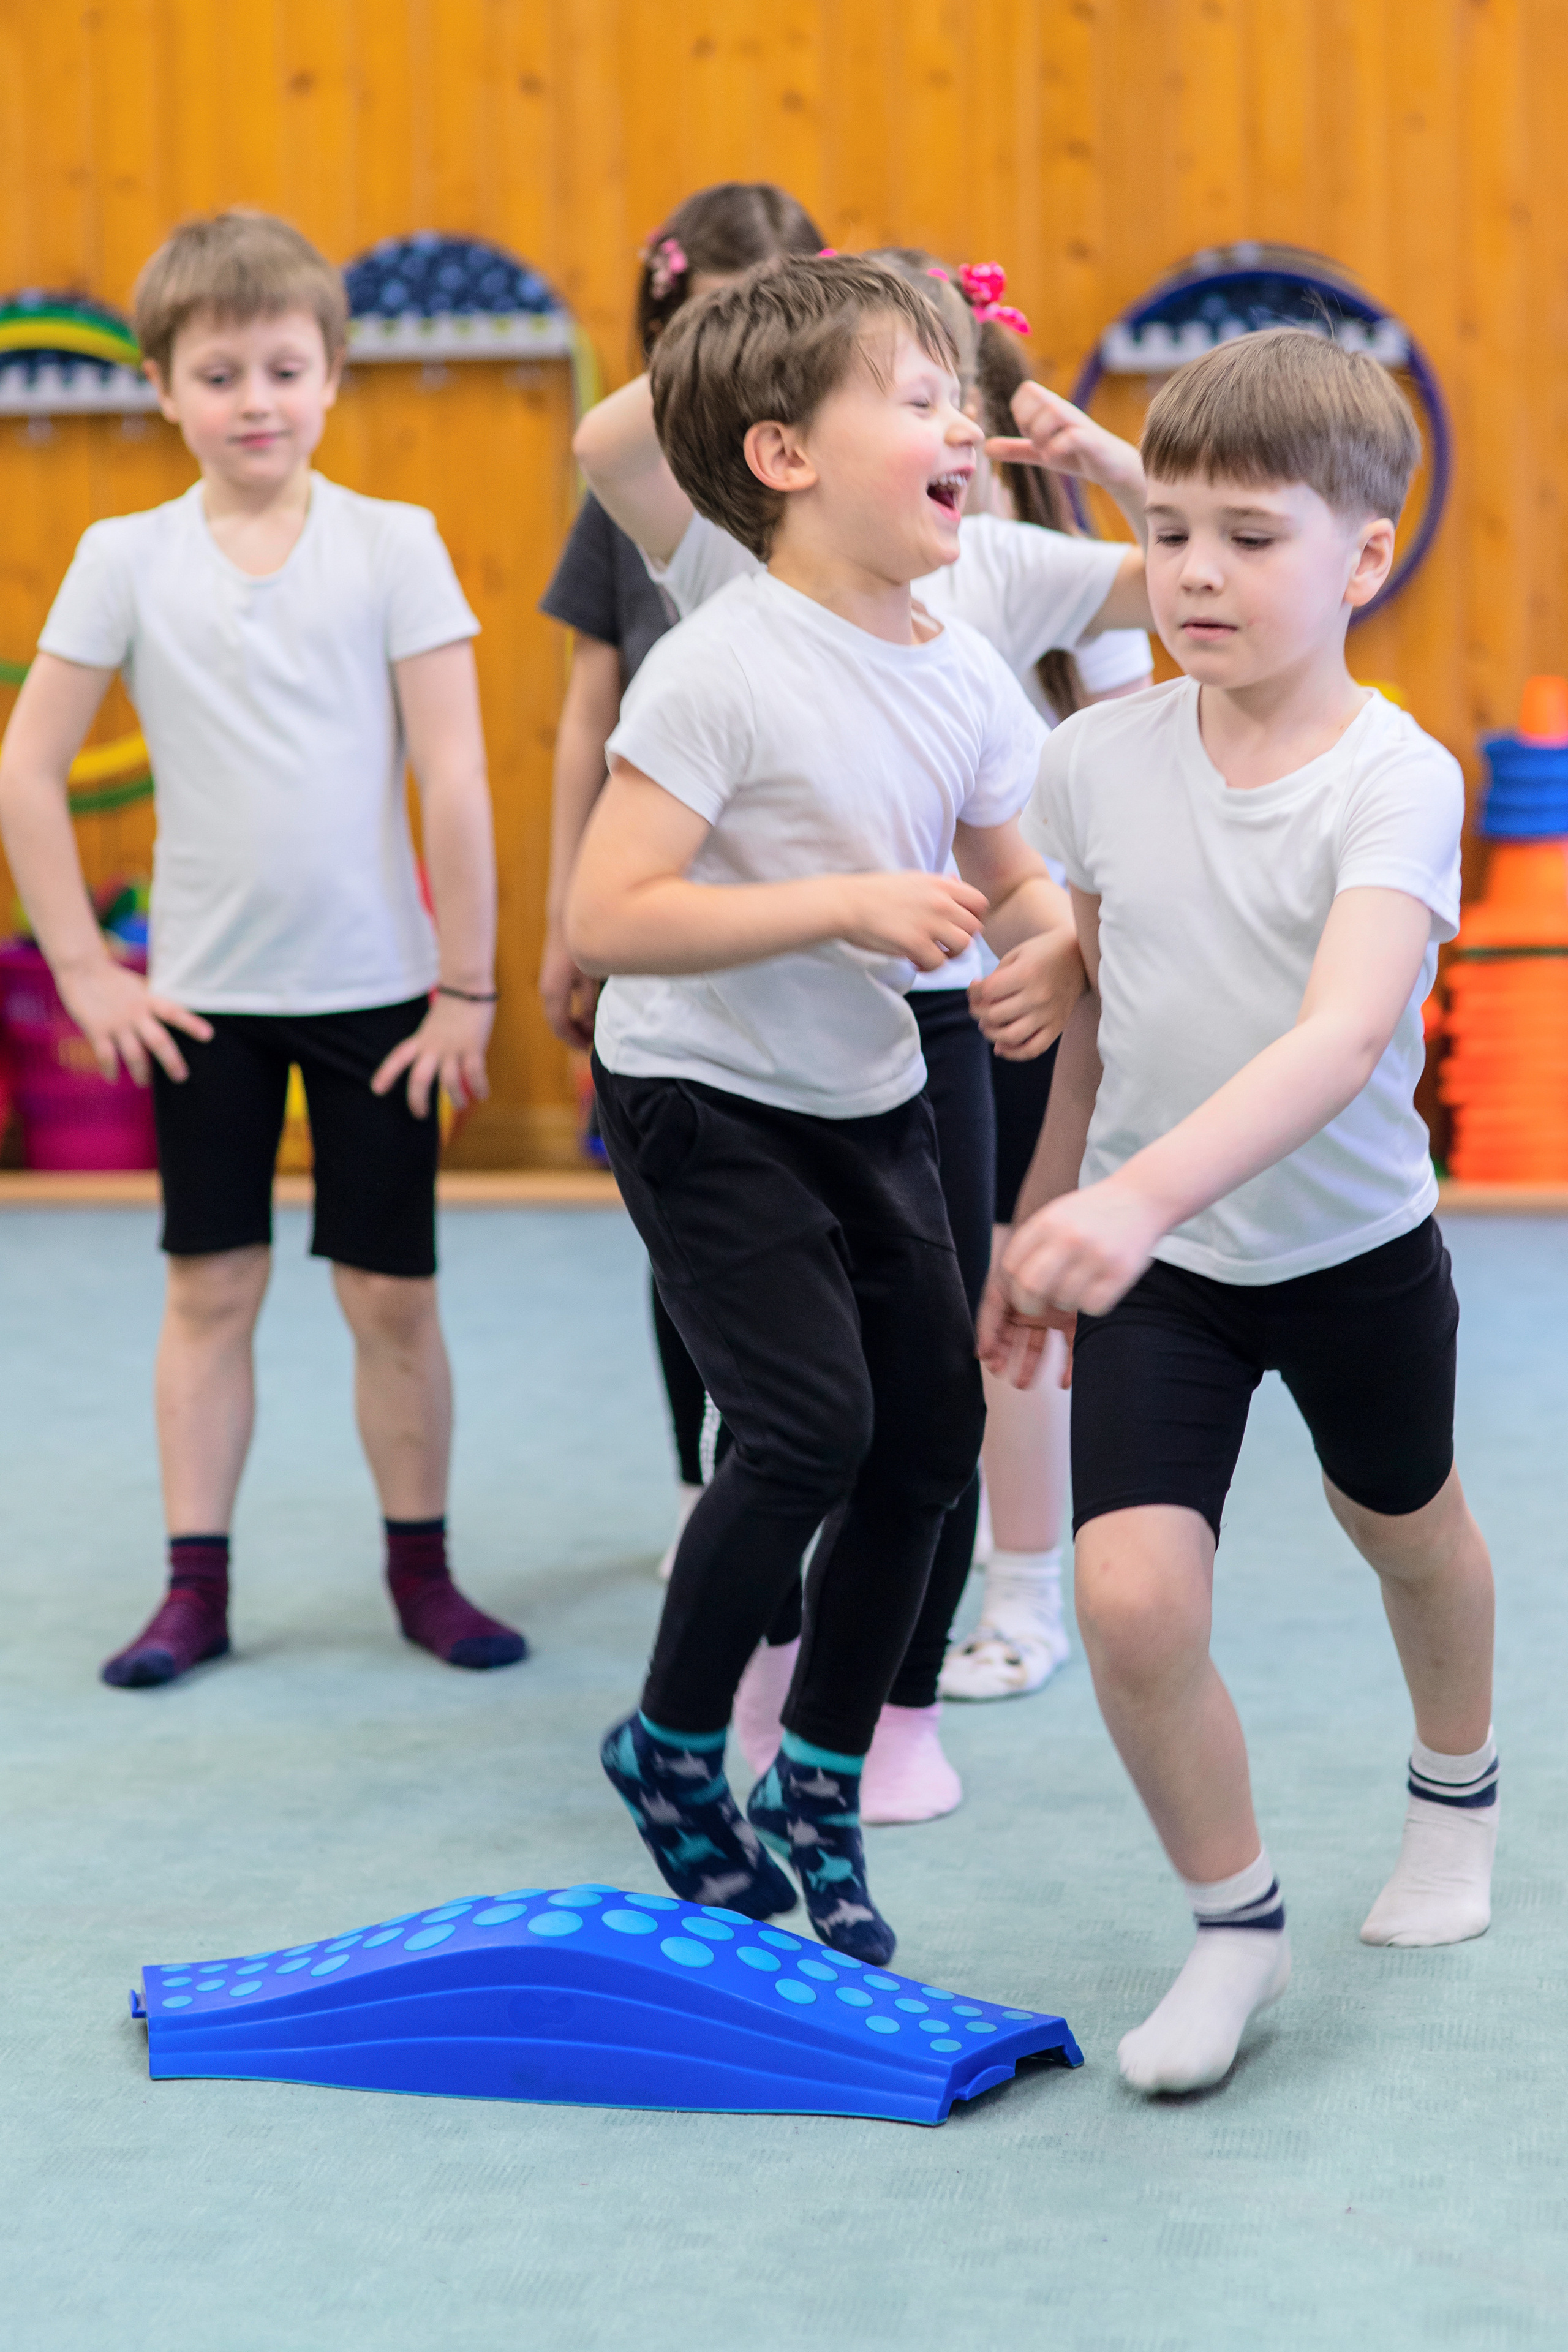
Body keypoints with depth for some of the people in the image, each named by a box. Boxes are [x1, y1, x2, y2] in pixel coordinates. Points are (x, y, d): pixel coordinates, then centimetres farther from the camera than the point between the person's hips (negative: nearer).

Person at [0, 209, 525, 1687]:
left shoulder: (393, 545, -4)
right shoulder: (127, 559, -1)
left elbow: (453, 775, -5)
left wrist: (467, 986, -6)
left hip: (376, 991, -1)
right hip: (203, 998, 1)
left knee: (393, 1295, 4)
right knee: (211, 1285, 7)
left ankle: (421, 1570, 19)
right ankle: (195, 1587, 15)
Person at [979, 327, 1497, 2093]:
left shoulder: (1395, 777, -24)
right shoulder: (1098, 759, -11)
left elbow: (1343, 1035, -39)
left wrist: (1137, 1196, -52)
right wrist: (1045, 1219, 11)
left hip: (1355, 1247, -1)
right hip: (1150, 1250, 2)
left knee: (1404, 1532, 24)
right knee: (1131, 1597, -16)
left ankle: (1454, 1795, 56)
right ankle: (1234, 1927, 8)